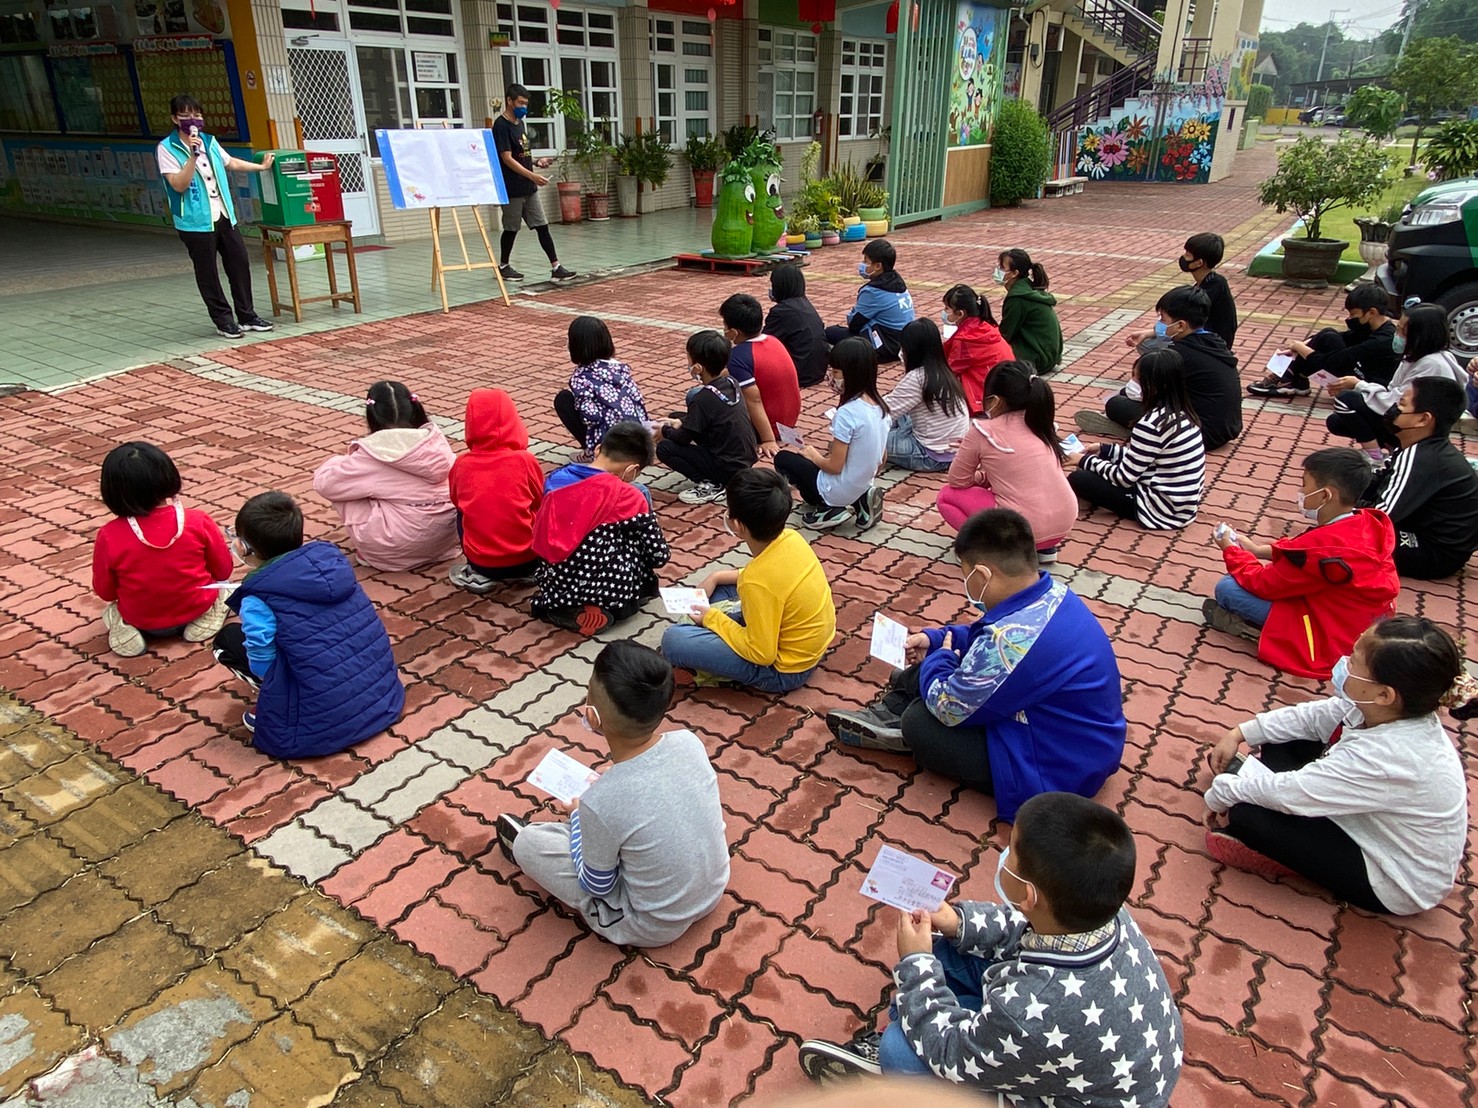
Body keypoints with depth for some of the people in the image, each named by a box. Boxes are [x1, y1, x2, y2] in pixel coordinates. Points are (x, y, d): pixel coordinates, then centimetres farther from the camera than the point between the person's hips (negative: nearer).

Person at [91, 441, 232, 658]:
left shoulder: (109, 536, -21)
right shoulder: (198, 521, -22)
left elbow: (105, 592, -7)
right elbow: (223, 571, -7)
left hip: (141, 619, 1)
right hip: (197, 607, 0)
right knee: (222, 588, 33)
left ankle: (125, 629, 5)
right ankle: (205, 618, 5)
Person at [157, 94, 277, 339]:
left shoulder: (209, 141, 9)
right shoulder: (166, 148, -8)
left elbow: (230, 163, 26)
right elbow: (179, 185, -18)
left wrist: (261, 167, 33)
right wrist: (193, 156, -24)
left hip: (223, 216, 6)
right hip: (195, 221, -6)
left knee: (240, 263, 7)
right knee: (207, 273, 2)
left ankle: (247, 316, 18)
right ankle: (224, 321, 10)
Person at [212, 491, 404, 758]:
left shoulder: (258, 600, -14)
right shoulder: (330, 557, 3)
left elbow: (263, 666, -15)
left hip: (325, 722, -6)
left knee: (227, 640, 9)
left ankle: (275, 712, 8)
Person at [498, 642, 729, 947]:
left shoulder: (599, 803, -33)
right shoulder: (690, 742, -18)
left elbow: (597, 885, -13)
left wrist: (578, 815, 1)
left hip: (654, 928, -5)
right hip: (714, 889, 5)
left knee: (527, 842, 9)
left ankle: (531, 845, 39)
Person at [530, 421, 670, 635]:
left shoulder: (556, 479, 2)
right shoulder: (630, 497, -11)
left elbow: (542, 538, 14)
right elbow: (659, 556, -4)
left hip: (553, 584, 5)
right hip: (608, 594, -5)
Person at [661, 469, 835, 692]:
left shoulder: (758, 583, -34)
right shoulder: (791, 538, -10)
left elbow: (762, 654, -25)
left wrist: (713, 618, -14)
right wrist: (719, 576, 5)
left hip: (784, 670, -8)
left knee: (673, 640, -15)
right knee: (720, 589, 20)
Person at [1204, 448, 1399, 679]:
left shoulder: (1321, 549, -31)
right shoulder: (1369, 522, -5)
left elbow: (1263, 584, -17)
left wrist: (1231, 550, -1)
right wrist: (1258, 549, 8)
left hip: (1333, 640, -9)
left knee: (1228, 587, -14)